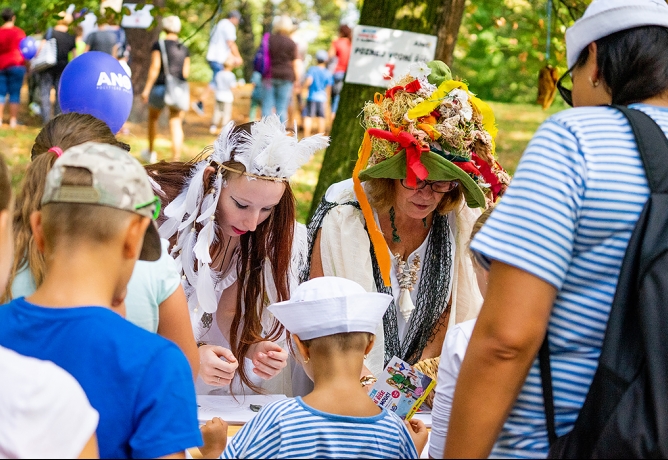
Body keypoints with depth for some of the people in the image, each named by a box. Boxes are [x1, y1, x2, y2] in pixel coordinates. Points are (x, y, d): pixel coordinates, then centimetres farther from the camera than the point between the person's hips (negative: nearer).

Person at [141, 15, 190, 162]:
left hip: (161, 86, -2)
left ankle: (151, 152, 36)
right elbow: (186, 72, 6)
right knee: (176, 125, -2)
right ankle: (175, 160, -14)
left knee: (153, 117, 22)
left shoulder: (159, 45, -5)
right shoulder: (184, 49, 8)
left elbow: (155, 67, -12)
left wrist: (147, 89, -10)